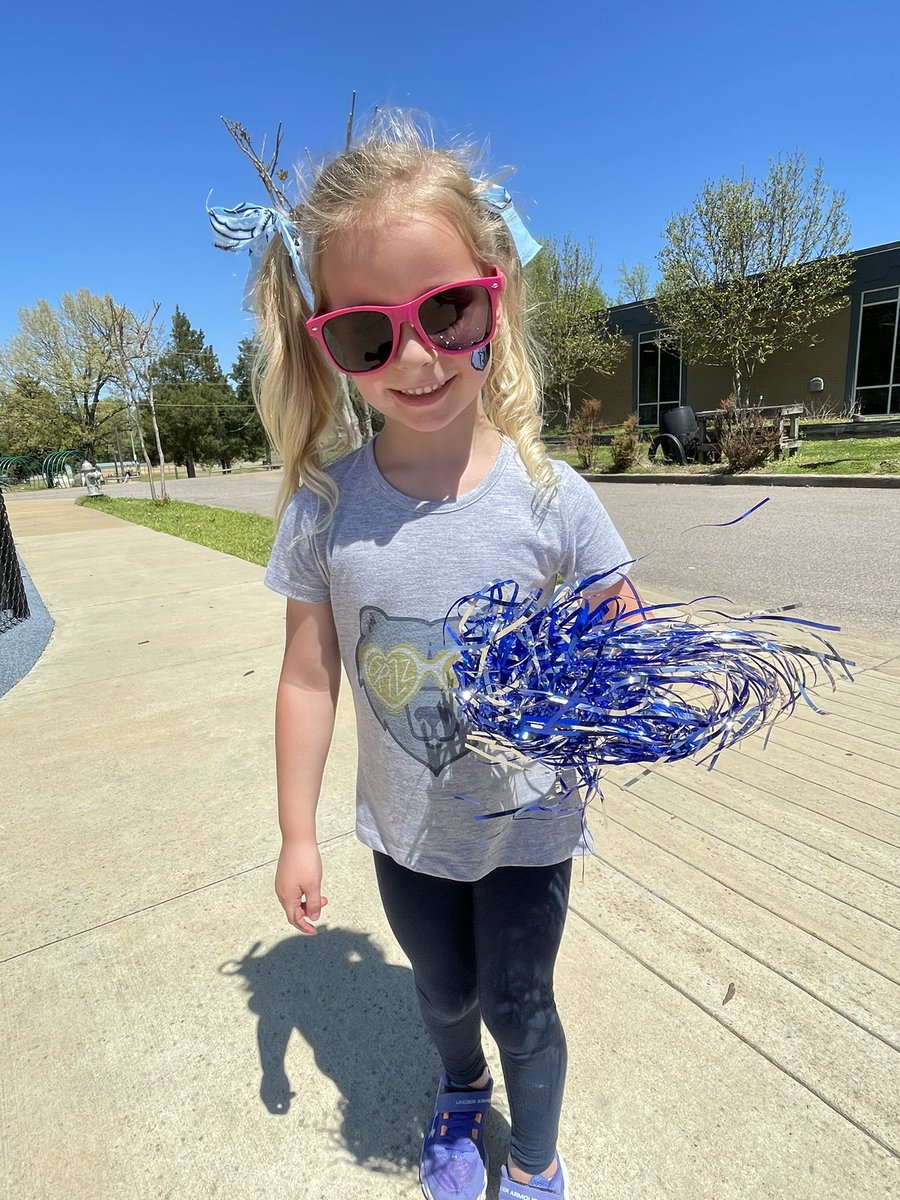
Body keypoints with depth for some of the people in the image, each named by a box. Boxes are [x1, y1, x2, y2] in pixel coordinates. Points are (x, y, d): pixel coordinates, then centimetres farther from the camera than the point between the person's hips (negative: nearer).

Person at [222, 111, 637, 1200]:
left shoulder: (548, 496, -20)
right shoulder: (325, 505, -16)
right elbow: (310, 677, -8)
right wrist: (297, 834, -1)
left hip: (525, 825, -1)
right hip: (406, 828, 2)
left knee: (518, 1006, 21)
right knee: (443, 992, 27)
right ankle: (463, 1090, 66)